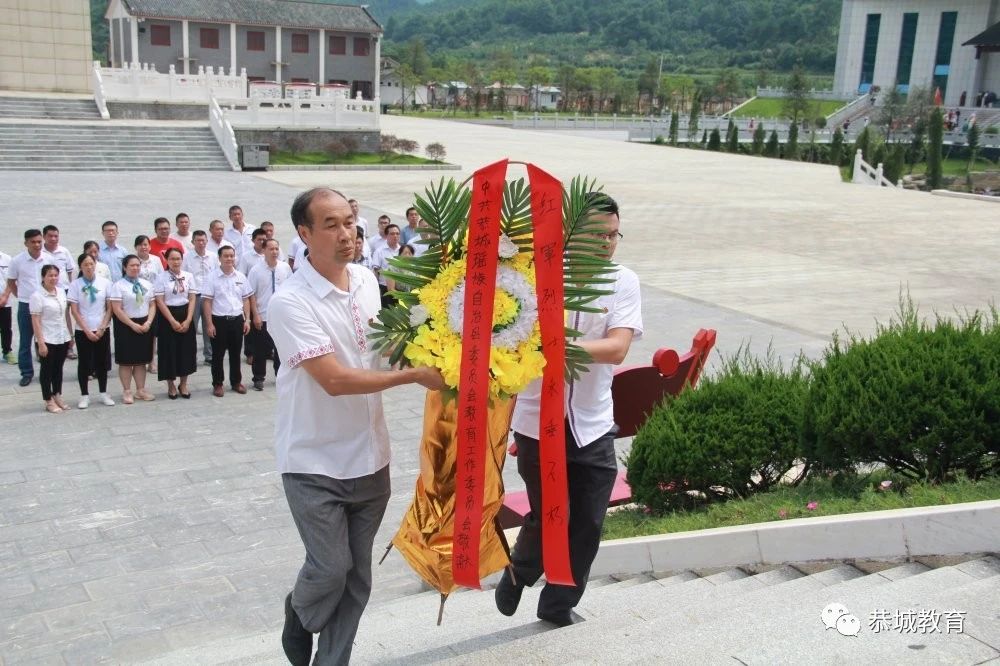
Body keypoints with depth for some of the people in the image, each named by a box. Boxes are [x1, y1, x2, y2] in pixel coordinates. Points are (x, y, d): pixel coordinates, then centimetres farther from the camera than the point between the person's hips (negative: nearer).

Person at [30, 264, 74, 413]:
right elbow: (35, 321, -15)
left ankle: (57, 397, 27)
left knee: (58, 368, 15)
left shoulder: (61, 292, 5)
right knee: (47, 370, 5)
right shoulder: (37, 296, -13)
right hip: (47, 340, -6)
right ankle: (49, 401, 13)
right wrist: (41, 342, -18)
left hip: (62, 338, 6)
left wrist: (70, 335, 10)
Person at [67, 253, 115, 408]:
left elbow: (109, 308, 0)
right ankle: (84, 396, 14)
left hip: (102, 330, 1)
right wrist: (87, 331, -9)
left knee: (102, 362, 8)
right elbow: (74, 311, -5)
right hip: (82, 331, -1)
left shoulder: (105, 283, -2)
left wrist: (102, 328, -7)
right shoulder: (75, 285, -5)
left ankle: (103, 394, 19)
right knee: (84, 363, 5)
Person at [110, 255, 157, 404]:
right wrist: (133, 325, -16)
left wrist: (148, 322, -7)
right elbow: (117, 310, -12)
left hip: (145, 325, 5)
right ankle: (127, 391, 10)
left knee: (141, 360, 10)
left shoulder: (146, 284, 9)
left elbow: (152, 305, 8)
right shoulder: (119, 286, -7)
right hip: (126, 325, -5)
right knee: (126, 361, 1)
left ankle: (141, 390, 18)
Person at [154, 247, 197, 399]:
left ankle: (183, 385, 20)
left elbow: (192, 299, 2)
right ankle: (171, 386, 16)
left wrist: (188, 320, -9)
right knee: (169, 350, 2)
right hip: (168, 316, -3)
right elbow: (160, 302, -9)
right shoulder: (161, 277, -6)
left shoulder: (188, 276, 3)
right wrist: (173, 321, -15)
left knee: (187, 350, 6)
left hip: (186, 315, 3)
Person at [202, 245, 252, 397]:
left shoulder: (241, 277, 5)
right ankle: (217, 384, 15)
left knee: (235, 353, 13)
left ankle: (236, 381, 25)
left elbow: (246, 299, 10)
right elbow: (207, 302, -7)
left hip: (237, 319, 3)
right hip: (219, 320, -3)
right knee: (218, 354, 5)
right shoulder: (212, 278, -6)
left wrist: (247, 320, 4)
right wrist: (210, 324, -11)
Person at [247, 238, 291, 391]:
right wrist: (255, 315, -13)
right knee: (260, 350, 5)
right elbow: (251, 295, -9)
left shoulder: (285, 268, -1)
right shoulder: (256, 270, -9)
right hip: (262, 317, -3)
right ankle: (259, 378, 17)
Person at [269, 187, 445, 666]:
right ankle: (299, 614, 34)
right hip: (315, 463, -5)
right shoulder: (289, 303, -19)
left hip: (369, 457, 6)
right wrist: (415, 375, -23)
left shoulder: (367, 281, 2)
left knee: (358, 575, 11)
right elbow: (334, 380, -24)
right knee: (331, 567, 0)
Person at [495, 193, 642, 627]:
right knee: (546, 518, 8)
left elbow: (617, 348, -17)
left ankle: (558, 608, 33)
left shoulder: (623, 282, -4)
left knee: (587, 525, 9)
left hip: (592, 426, 3)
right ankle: (518, 574, 42)